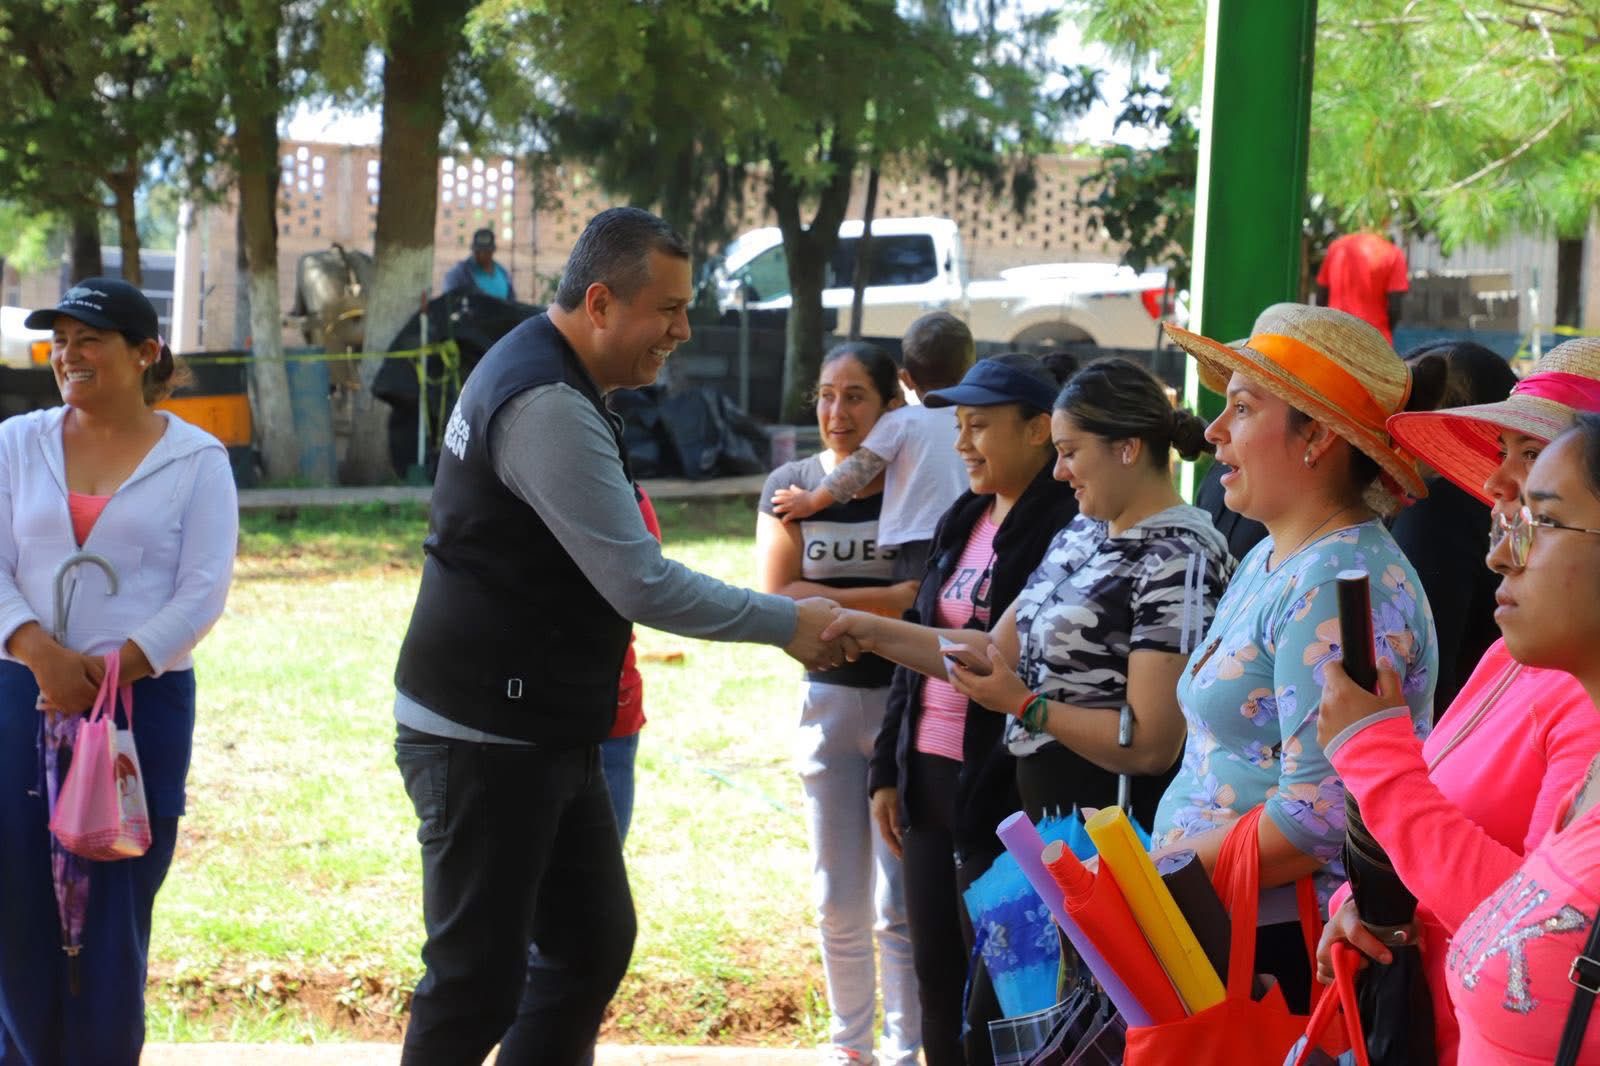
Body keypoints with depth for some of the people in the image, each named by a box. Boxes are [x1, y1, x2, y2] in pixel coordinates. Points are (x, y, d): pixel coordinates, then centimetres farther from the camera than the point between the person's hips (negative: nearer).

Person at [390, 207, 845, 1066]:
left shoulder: (542, 376, 12)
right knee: (479, 979, -6)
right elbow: (643, 587, -23)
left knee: (594, 941, 14)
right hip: (484, 742, -11)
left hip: (545, 736, 11)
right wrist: (790, 623, -14)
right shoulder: (548, 407, -21)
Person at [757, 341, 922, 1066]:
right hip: (829, 700, 3)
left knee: (901, 904, -2)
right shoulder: (790, 487, 3)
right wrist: (891, 599, -16)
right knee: (838, 902, 10)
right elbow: (778, 597, -9)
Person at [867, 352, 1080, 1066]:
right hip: (929, 779, 8)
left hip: (1003, 792, -8)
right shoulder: (961, 524, 14)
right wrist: (888, 768, 16)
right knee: (936, 983, 13)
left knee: (993, 1009, -3)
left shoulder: (1067, 529, -12)